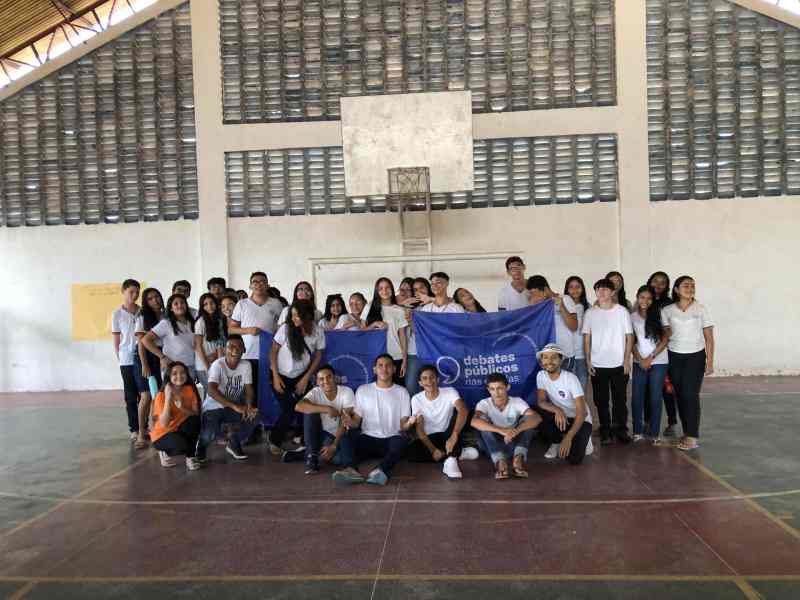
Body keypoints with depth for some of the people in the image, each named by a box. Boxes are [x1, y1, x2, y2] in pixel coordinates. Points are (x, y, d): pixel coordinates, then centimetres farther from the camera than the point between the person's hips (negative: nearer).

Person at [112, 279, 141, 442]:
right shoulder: (117, 314, 0)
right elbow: (116, 341, 4)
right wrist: (119, 359, 1)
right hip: (127, 361, -1)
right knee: (130, 396, 5)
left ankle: (144, 426, 17)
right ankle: (134, 429, 13)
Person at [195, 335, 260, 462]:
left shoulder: (246, 365, -5)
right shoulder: (218, 364, -20)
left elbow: (249, 389, -7)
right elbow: (211, 390, -33)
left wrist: (249, 406, -30)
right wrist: (234, 406, -41)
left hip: (234, 407, 4)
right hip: (214, 407, -4)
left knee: (254, 417, -22)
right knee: (210, 434, -31)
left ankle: (234, 443, 6)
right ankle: (202, 444, 10)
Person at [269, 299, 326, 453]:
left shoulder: (318, 331, -11)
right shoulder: (286, 328, -18)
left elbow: (318, 357, -1)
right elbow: (273, 352, -9)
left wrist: (305, 379, -4)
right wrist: (275, 377, -13)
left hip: (301, 375, 3)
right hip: (281, 376, -2)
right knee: (289, 410, -9)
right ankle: (274, 440, 16)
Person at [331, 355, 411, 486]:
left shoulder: (402, 392, 10)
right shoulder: (362, 390, 12)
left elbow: (403, 424, 6)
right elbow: (357, 420, 8)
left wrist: (409, 424, -18)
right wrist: (350, 422, -16)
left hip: (390, 440, -1)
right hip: (367, 439, 1)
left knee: (401, 440, -35)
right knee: (346, 437, -29)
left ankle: (380, 471, -56)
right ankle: (351, 470, -53)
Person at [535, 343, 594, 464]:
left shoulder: (570, 378, -25)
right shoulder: (541, 375, -10)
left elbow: (582, 412, -27)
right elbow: (541, 401, -12)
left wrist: (568, 438, -36)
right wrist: (557, 410, -34)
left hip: (580, 419, -4)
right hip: (561, 416, 4)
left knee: (573, 459, -24)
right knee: (537, 414, -27)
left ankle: (583, 440, 11)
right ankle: (556, 442, 1)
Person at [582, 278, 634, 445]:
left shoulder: (622, 311, -2)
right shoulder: (590, 313, 2)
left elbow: (629, 336, 1)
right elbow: (587, 338, 5)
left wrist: (627, 360, -4)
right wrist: (588, 360, 0)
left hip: (618, 364, -1)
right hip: (597, 365, 1)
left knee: (619, 399, 6)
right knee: (601, 400, 7)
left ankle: (621, 429, 19)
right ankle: (605, 430, 18)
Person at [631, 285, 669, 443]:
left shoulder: (659, 315, -2)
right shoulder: (632, 317, 4)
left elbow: (665, 339, -4)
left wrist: (650, 358, -10)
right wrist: (640, 359, -7)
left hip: (658, 362, -2)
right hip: (639, 362, 2)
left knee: (655, 398, 0)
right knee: (636, 397, 1)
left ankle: (654, 432, 10)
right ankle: (637, 431, 12)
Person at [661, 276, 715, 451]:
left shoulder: (701, 310, -3)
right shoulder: (667, 311, 2)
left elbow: (709, 337, -1)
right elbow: (666, 335, 7)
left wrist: (710, 361, -6)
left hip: (695, 356, -2)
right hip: (674, 357, 2)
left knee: (691, 395, -8)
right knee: (680, 395, 4)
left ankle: (693, 436, -1)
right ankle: (687, 432, 17)